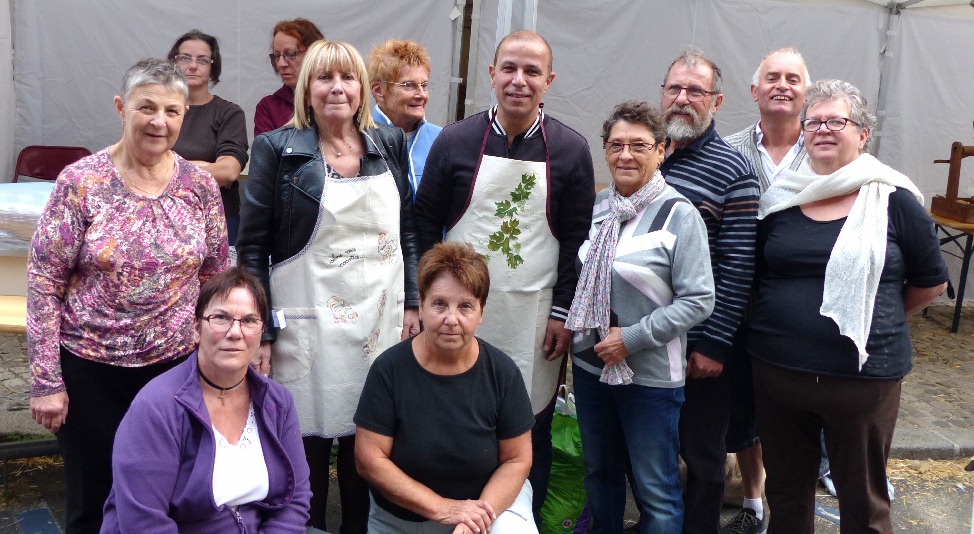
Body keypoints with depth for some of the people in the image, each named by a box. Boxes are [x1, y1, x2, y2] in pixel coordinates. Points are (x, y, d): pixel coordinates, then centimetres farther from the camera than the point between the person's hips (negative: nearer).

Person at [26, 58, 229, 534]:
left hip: (175, 364, 2)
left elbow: (214, 280, 7)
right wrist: (46, 381, -10)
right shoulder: (81, 182, -9)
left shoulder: (201, 186, 0)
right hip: (90, 369, -2)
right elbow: (43, 281, -8)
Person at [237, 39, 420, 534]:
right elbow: (253, 246, -4)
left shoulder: (390, 145, 7)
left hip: (381, 321, 3)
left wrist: (411, 305, 8)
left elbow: (408, 232, 13)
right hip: (308, 323, -3)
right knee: (308, 442, 4)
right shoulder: (277, 149, -3)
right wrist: (259, 333, -8)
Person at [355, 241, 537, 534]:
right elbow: (369, 459, -14)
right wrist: (442, 508, -20)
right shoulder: (389, 368, -14)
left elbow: (516, 460, -6)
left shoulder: (502, 372, -11)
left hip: (491, 497, 0)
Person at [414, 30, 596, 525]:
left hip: (534, 317, 0)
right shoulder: (455, 140, 0)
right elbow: (425, 224, 3)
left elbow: (578, 238, 1)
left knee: (531, 432, 9)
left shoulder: (570, 149, 0)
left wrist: (563, 311, -4)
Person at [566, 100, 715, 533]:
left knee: (656, 489, 5)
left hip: (651, 373, -5)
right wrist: (573, 328, 7)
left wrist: (633, 338, -18)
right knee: (599, 472, 21)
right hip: (591, 363, 6)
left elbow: (698, 301, -16)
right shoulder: (598, 206, 4)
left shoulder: (679, 215, -12)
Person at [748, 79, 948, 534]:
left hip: (864, 374, -3)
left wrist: (874, 322, 6)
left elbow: (930, 283, 5)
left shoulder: (893, 201, -4)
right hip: (777, 372, 3)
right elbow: (754, 275, 14)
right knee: (785, 495, 18)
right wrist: (783, 322, 3)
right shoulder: (780, 198, 4)